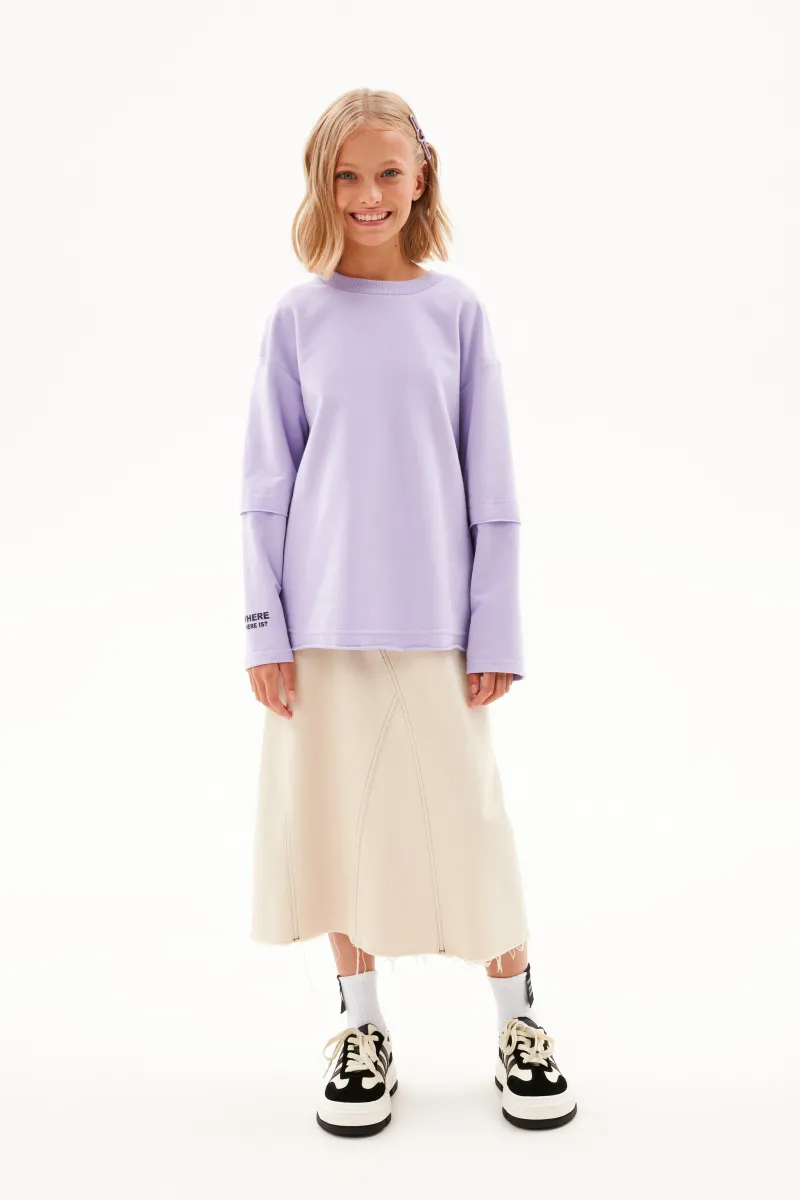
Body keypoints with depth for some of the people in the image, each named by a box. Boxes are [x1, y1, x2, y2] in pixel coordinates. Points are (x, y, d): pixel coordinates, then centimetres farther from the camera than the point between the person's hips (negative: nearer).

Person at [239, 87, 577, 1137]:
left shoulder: (457, 310, 2)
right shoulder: (298, 317, 3)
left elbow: (492, 486, 2)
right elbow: (266, 486, 3)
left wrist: (497, 630, -2)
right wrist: (265, 629, -1)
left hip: (434, 620, -1)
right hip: (323, 619, 1)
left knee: (468, 820, 5)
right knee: (336, 818, 9)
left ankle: (519, 1023, 26)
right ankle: (363, 1029, 28)